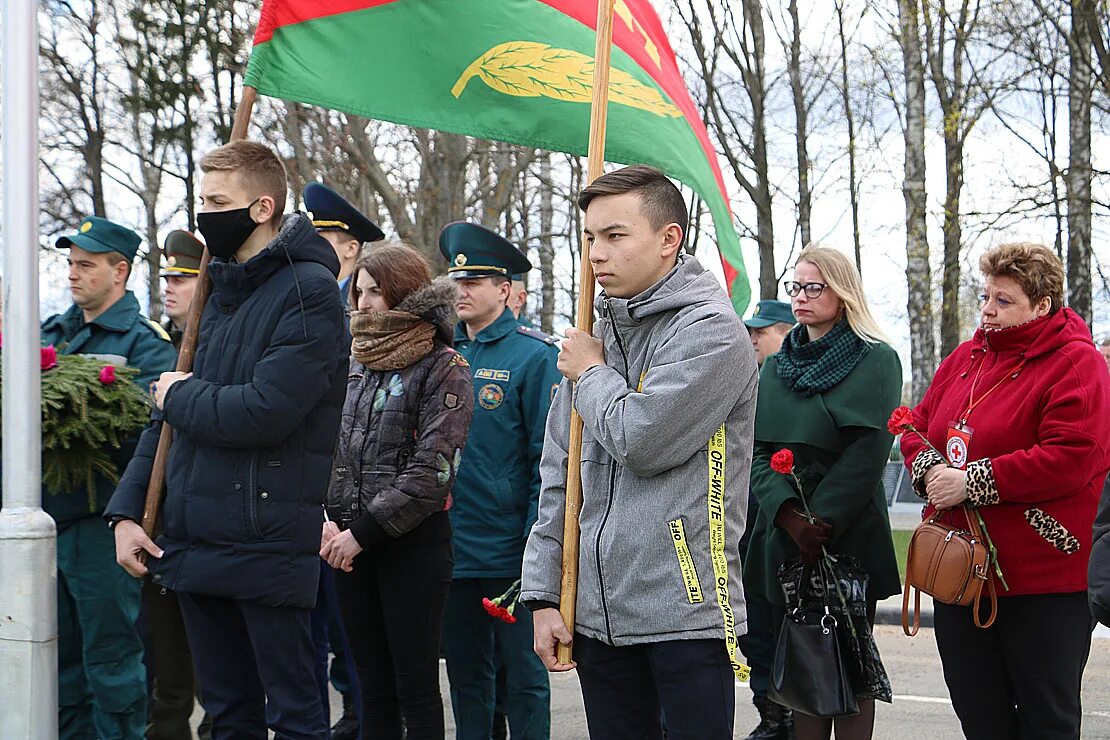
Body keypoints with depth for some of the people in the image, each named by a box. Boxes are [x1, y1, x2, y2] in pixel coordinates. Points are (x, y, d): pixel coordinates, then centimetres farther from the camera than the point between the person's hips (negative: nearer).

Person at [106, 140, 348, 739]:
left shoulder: (308, 291, -11)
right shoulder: (220, 291, 15)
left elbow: (262, 413, -23)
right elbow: (171, 417, 16)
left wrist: (181, 395, -5)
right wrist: (126, 511, 7)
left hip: (268, 544, -8)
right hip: (193, 542, 8)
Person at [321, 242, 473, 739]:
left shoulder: (444, 368, -7)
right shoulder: (357, 366, 13)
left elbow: (432, 472, -14)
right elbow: (331, 450, 15)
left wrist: (363, 532, -15)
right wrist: (327, 519, -3)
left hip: (413, 543, -6)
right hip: (349, 545, 6)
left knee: (415, 688, -1)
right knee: (373, 685, 11)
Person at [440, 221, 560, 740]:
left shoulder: (532, 356, -8)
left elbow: (548, 458, -10)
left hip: (509, 552, -6)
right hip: (451, 545, 6)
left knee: (523, 676, 4)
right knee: (464, 673, 15)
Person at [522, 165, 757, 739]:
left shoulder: (710, 331, -8)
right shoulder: (594, 340, 14)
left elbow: (642, 442, -20)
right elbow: (559, 480, 15)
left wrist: (592, 375, -2)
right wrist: (544, 594, 9)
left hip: (685, 610, -7)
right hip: (597, 613, 7)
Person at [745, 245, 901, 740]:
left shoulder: (876, 361, -1)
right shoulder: (776, 368, 13)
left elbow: (867, 453, -11)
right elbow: (758, 451, 4)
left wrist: (822, 523, -18)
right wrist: (789, 515, -13)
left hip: (849, 534, -4)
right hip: (782, 535, 5)